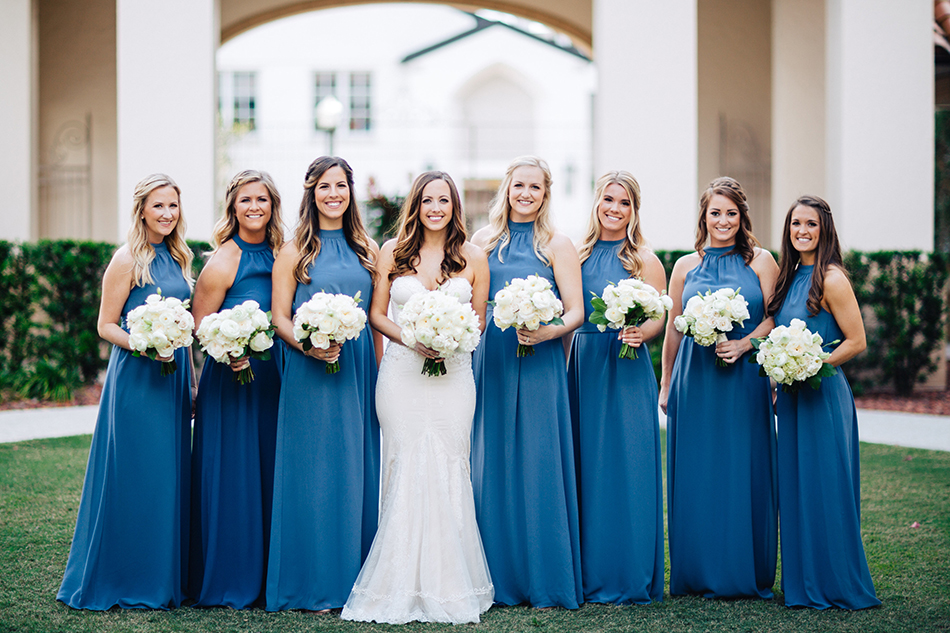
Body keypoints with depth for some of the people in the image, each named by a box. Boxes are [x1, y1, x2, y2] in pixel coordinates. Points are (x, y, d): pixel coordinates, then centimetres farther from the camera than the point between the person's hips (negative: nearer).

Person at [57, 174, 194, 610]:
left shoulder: (177, 258, 13)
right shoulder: (128, 259, -8)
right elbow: (106, 325, -8)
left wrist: (189, 379, 15)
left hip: (174, 379, 7)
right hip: (137, 378, -7)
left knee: (169, 476, 10)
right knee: (133, 476, -3)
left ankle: (163, 579, 18)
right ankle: (125, 581, 7)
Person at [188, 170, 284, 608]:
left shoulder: (278, 255, 8)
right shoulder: (224, 260, -10)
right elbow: (200, 325, -8)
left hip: (270, 375, 6)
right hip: (231, 376, -6)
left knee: (268, 470, 10)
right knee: (231, 475, -1)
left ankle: (263, 574, 21)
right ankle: (226, 582, 10)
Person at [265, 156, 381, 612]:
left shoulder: (367, 248, 11)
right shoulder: (295, 251, 1)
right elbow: (279, 317, -2)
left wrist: (380, 370, 6)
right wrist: (309, 347, -18)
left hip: (359, 370, 4)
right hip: (311, 372, -3)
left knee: (357, 469, 7)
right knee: (314, 472, -1)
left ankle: (356, 577, 16)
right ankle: (314, 585, 6)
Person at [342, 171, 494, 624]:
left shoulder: (473, 258, 7)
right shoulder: (393, 252, 7)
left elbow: (479, 319, 10)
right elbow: (377, 314, 7)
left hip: (453, 375, 0)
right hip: (402, 374, 0)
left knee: (448, 472, -2)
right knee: (406, 472, -3)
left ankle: (449, 585, 6)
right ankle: (403, 586, 4)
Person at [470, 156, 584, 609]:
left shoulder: (556, 245, 2)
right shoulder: (484, 241, 11)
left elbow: (576, 312, -3)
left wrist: (547, 332, -20)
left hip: (539, 367, -3)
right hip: (490, 363, 3)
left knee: (537, 465, -2)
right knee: (491, 465, 4)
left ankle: (546, 582, 6)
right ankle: (498, 577, 13)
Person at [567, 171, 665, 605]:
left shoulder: (644, 260, 0)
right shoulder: (579, 255, 11)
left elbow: (660, 317, -4)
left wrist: (640, 333, -25)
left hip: (626, 372, -4)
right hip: (582, 367, 4)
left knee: (624, 467, -3)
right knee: (584, 466, 5)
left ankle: (628, 578, 5)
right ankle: (588, 572, 14)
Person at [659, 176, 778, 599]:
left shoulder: (760, 261, 4)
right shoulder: (685, 267, 10)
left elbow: (775, 317, 1)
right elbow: (673, 329, 14)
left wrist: (744, 344, -16)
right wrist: (666, 384, 13)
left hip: (745, 380, -2)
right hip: (694, 381, 2)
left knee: (743, 472, 1)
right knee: (696, 474, 3)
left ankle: (746, 574, 11)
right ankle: (698, 574, 13)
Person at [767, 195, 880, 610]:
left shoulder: (831, 279, -12)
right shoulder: (791, 277, 12)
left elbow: (856, 342, -13)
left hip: (823, 396, -8)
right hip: (792, 398, 8)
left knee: (824, 490, -4)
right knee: (795, 490, 10)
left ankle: (838, 587, 6)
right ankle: (804, 585, 19)